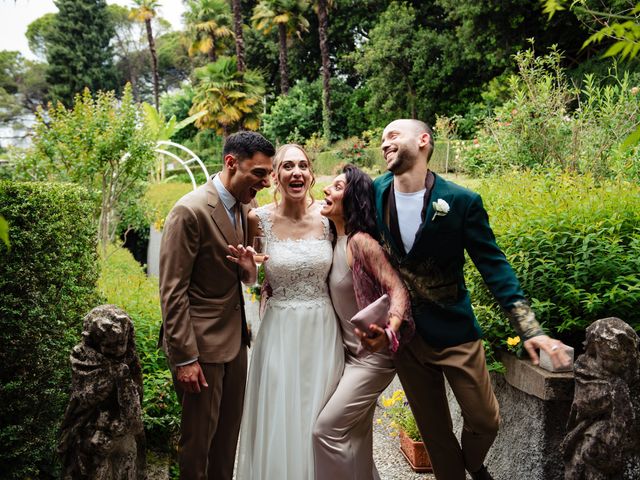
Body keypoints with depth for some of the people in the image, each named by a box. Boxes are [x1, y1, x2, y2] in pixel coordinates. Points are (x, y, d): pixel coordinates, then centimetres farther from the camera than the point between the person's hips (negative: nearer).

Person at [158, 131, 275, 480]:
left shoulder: (244, 206, 5)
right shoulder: (190, 211, -19)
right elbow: (172, 291, -18)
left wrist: (253, 265, -3)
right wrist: (184, 358, -18)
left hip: (235, 340, 7)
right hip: (200, 345, -7)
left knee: (229, 432, 17)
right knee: (199, 436, 8)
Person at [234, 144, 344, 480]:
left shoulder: (328, 217, -4)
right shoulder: (259, 219, -7)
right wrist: (248, 265, -10)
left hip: (323, 330, 1)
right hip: (280, 333, -1)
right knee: (281, 420, 8)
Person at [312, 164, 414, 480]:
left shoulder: (360, 241, -20)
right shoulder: (336, 241, 5)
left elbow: (397, 290, -24)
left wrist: (388, 332, -43)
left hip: (373, 357, -9)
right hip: (351, 354, 9)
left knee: (326, 428, -7)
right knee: (354, 437, 16)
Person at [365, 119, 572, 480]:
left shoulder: (462, 201, -13)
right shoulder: (375, 193, -4)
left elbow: (494, 267, -11)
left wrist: (531, 329, -17)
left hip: (454, 330, -2)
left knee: (485, 421, 8)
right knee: (433, 429, 14)